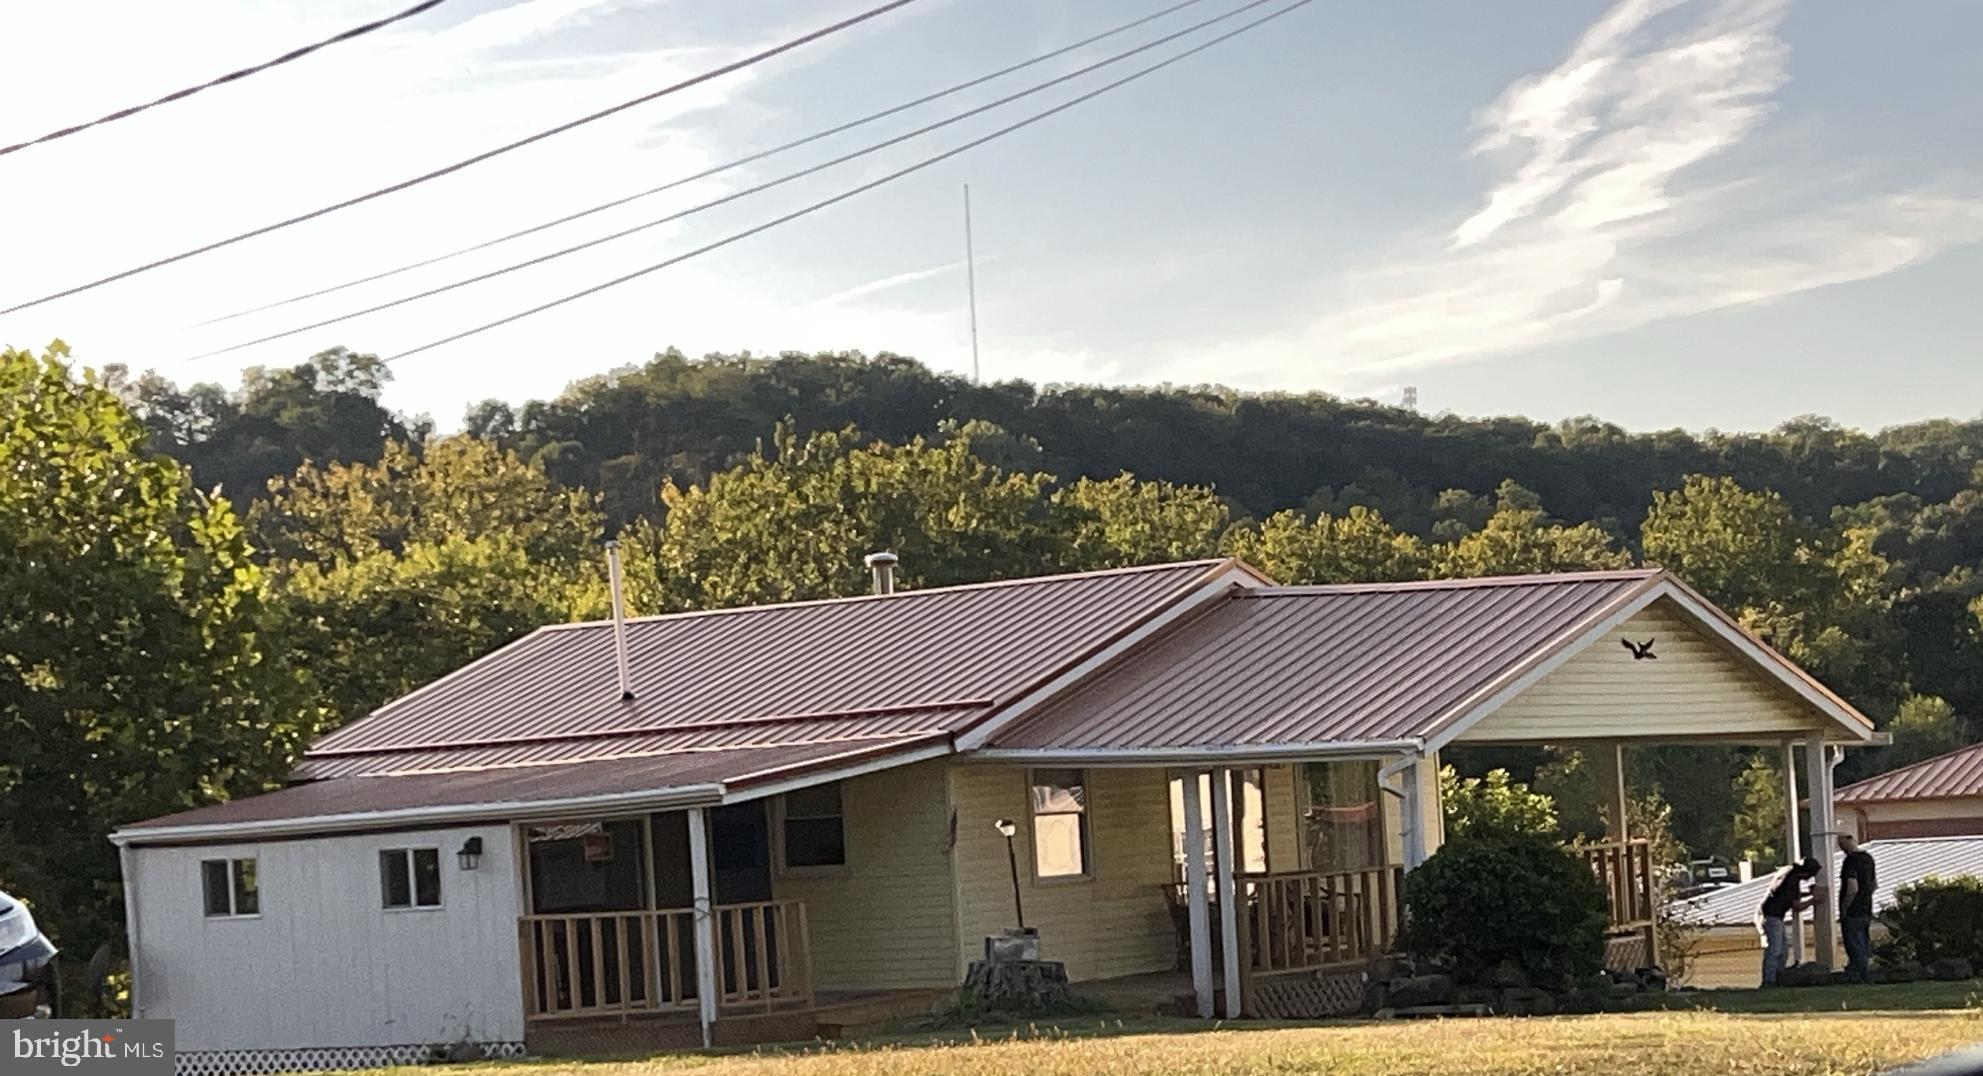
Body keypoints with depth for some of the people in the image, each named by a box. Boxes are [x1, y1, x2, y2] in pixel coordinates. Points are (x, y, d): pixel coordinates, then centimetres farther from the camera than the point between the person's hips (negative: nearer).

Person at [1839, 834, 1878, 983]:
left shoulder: (1851, 861, -19)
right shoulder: (1868, 858, 9)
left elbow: (1853, 889, -27)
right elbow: (1874, 883, 21)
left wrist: (1844, 909, -16)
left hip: (1853, 914, -9)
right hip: (1866, 912, 9)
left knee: (1856, 950, -3)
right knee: (1865, 947, 14)